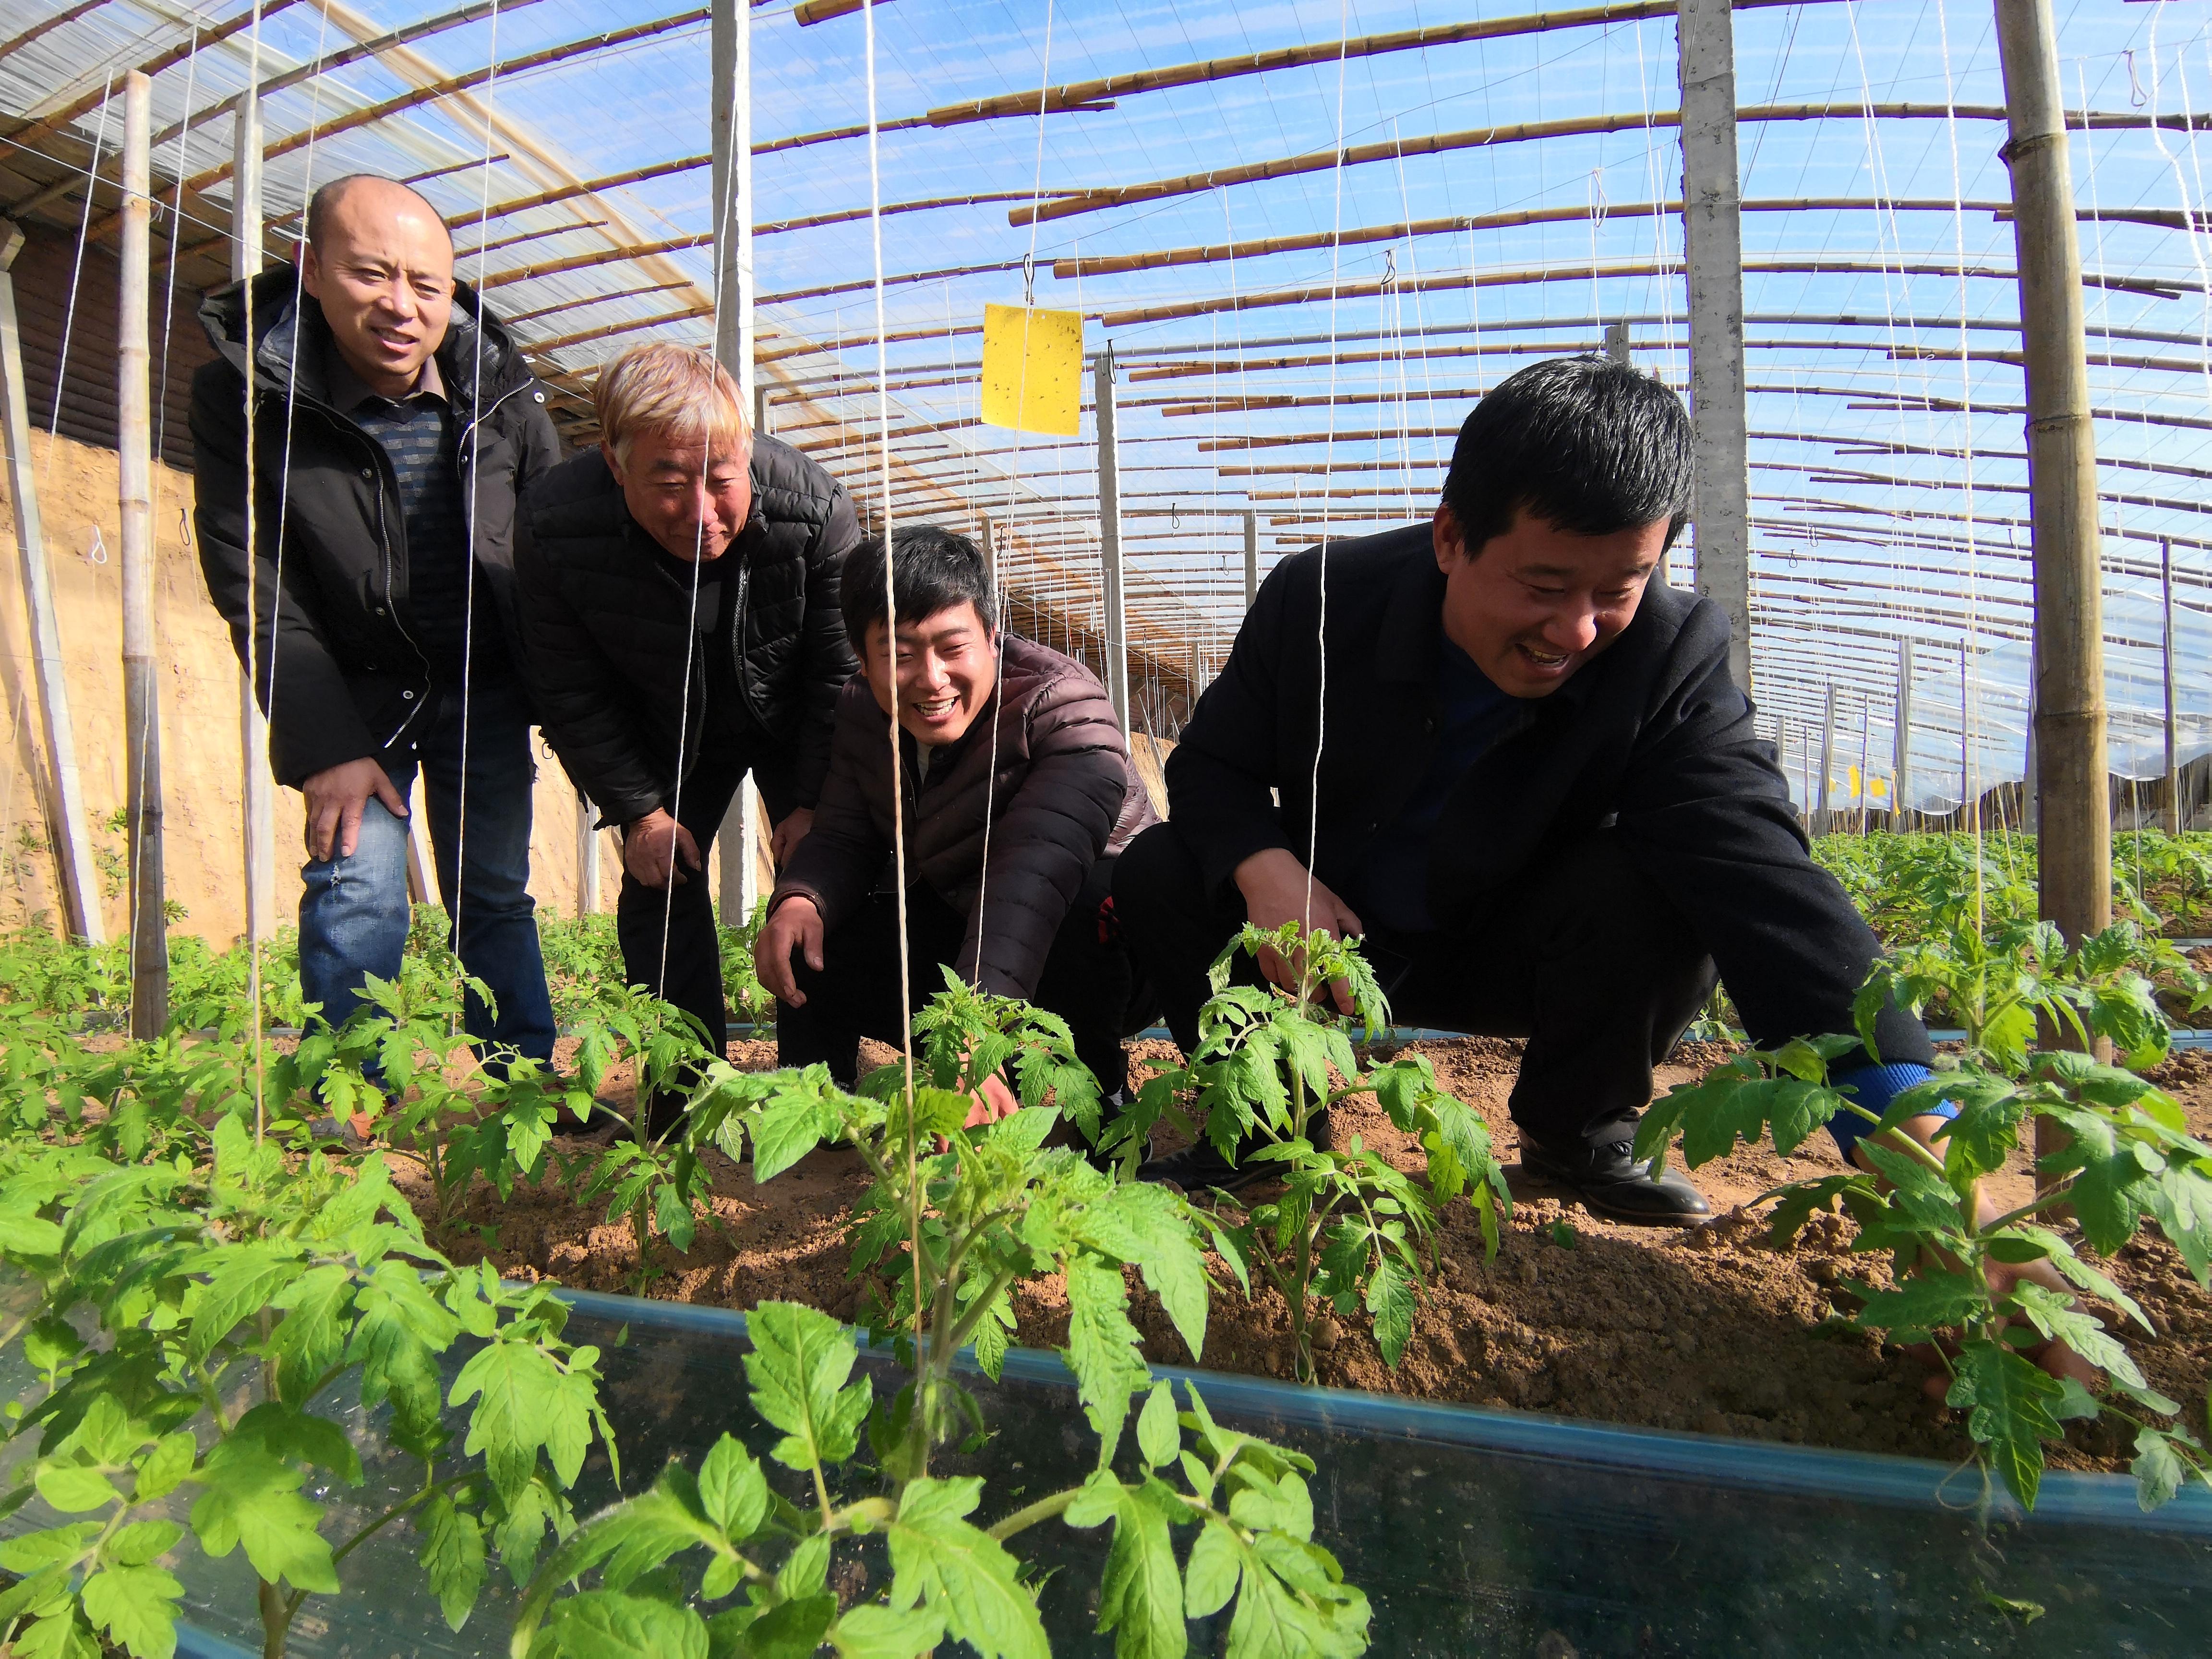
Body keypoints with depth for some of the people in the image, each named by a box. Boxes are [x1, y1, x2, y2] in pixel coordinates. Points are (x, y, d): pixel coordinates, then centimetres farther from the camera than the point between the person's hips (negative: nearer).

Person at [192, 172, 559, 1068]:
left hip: (485, 690, 2)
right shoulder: (245, 396, -13)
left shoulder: (499, 388, -7)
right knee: (357, 892, -12)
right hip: (354, 693, -1)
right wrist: (327, 749, -16)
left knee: (497, 897, 4)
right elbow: (257, 593, -11)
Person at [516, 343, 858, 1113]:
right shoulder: (555, 527, -27)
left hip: (793, 724, -1)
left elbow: (843, 671, -18)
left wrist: (815, 802, -17)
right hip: (669, 737, 1)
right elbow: (570, 693, -13)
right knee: (660, 886, -1)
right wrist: (639, 811, -15)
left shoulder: (816, 509, -31)